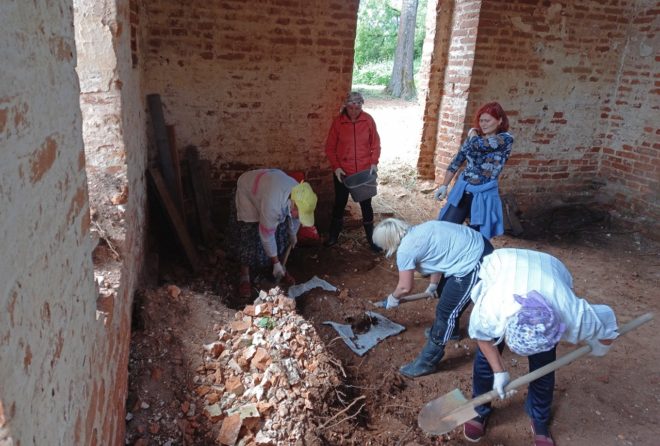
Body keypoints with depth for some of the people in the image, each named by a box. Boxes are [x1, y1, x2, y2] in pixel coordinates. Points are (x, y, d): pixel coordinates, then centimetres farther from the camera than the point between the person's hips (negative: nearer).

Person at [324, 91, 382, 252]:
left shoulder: (368, 120, -7)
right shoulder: (338, 122, -9)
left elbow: (375, 143, 2)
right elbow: (330, 147, -3)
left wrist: (374, 162, -10)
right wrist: (336, 167, -13)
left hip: (364, 171, 0)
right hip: (343, 172, 0)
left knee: (366, 205, 9)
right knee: (340, 203, 13)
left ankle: (371, 239, 22)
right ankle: (333, 236, 30)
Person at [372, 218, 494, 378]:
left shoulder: (405, 249, -14)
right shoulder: (416, 233, 12)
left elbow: (405, 287, -4)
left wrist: (393, 298, 17)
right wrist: (433, 285, 37)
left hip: (474, 262, -10)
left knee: (445, 311, -1)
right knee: (444, 290, 28)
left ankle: (426, 363, 11)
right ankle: (450, 329, 50)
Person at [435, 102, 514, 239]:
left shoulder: (505, 139, -9)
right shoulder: (475, 136, 8)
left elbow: (478, 145, -25)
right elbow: (457, 161, 11)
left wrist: (473, 134, -3)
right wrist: (444, 185, 7)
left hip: (483, 195, -5)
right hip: (461, 191, 5)